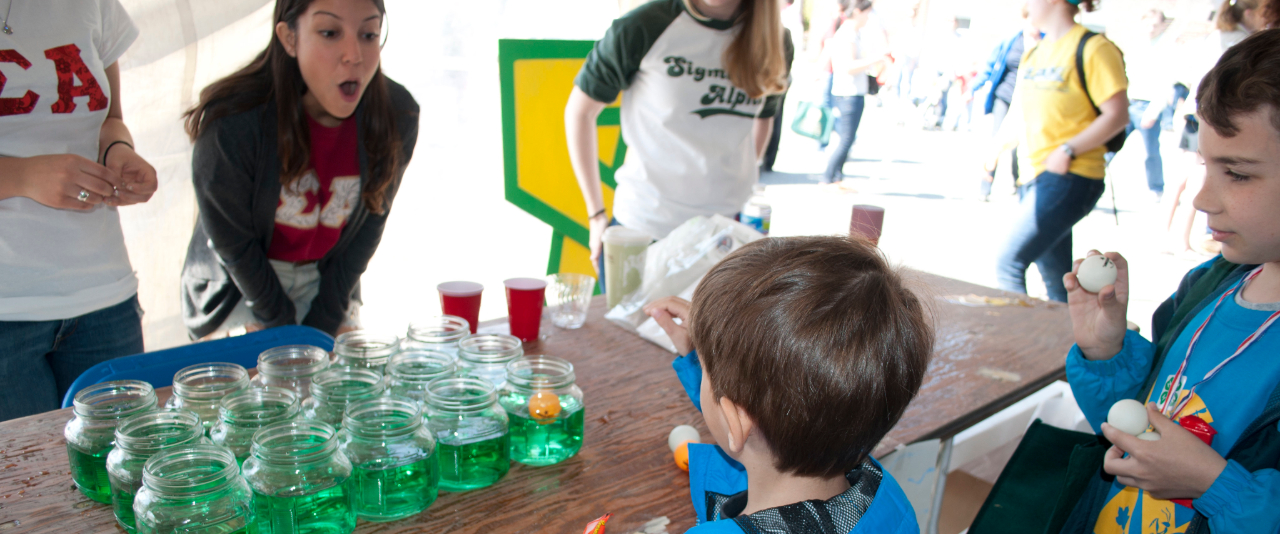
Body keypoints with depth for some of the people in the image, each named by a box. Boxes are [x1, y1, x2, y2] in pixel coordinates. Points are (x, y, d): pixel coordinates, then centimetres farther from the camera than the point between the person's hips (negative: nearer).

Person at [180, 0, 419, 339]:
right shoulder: (234, 122, -26)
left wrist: (321, 327, -6)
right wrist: (284, 329, -9)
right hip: (237, 286, -3)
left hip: (328, 282, 3)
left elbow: (368, 226, -7)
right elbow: (233, 244, -14)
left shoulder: (397, 117, -17)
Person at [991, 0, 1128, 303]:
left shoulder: (1092, 48, -9)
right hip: (1033, 176, 8)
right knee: (1054, 276, 12)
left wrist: (1068, 150, -19)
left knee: (1009, 263, -12)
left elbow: (1117, 115, -14)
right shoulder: (1033, 55, 14)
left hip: (1068, 178, -8)